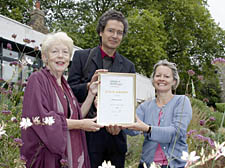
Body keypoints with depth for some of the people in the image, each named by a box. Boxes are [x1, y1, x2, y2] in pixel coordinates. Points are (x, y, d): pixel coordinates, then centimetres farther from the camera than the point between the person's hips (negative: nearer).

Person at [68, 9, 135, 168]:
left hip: (115, 135, 3)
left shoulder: (128, 66, 10)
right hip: (88, 134, -2)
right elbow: (70, 91, -2)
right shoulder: (81, 56, 3)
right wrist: (89, 86, -22)